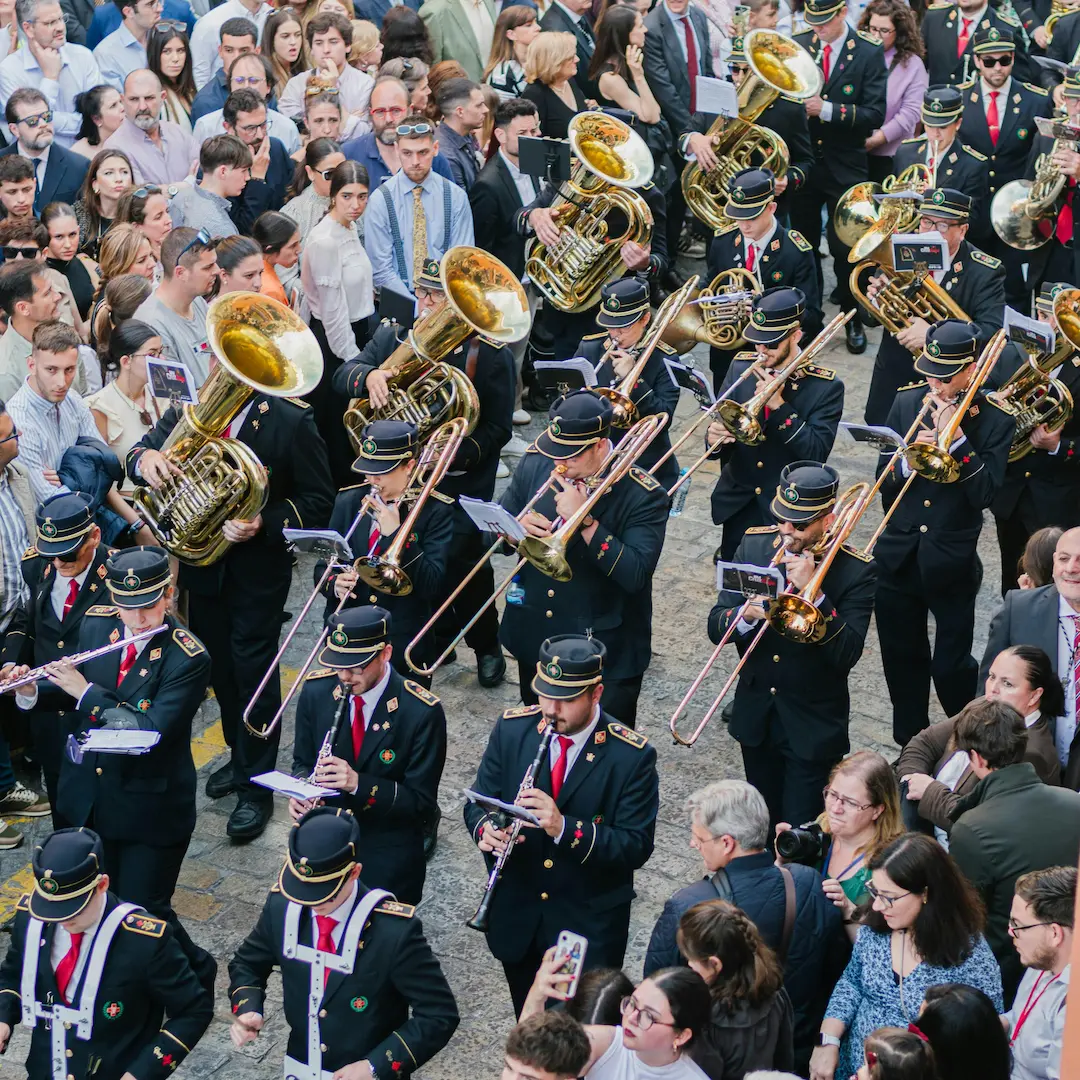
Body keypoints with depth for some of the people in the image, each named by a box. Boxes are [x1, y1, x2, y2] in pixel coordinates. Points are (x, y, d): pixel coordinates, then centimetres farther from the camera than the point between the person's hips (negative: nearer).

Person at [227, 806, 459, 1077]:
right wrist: (247, 1010, -13)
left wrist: (376, 1067, -26)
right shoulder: (282, 907, -13)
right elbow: (247, 963, 6)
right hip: (300, 1069, 4)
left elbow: (440, 1015, -20)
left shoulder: (394, 931, -26)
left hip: (368, 1073, -4)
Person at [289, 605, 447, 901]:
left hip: (387, 850, -4)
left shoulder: (422, 712, -18)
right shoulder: (316, 690, -5)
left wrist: (358, 783, -29)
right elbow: (302, 762, 8)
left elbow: (421, 802, -14)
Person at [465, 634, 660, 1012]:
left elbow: (636, 847, -19)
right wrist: (487, 829, -24)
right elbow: (478, 802, 1)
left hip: (589, 925, -3)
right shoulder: (512, 729, -7)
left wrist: (564, 828, -34)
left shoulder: (632, 756, -18)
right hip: (516, 918, 3)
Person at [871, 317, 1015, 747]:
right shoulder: (907, 403, 2)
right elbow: (884, 482, 3)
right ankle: (910, 747, 33)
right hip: (898, 560, 4)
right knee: (903, 663, 15)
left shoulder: (994, 421, -9)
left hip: (951, 565, -4)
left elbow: (984, 493, -18)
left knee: (950, 667, 2)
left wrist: (956, 437, -24)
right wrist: (909, 459, -17)